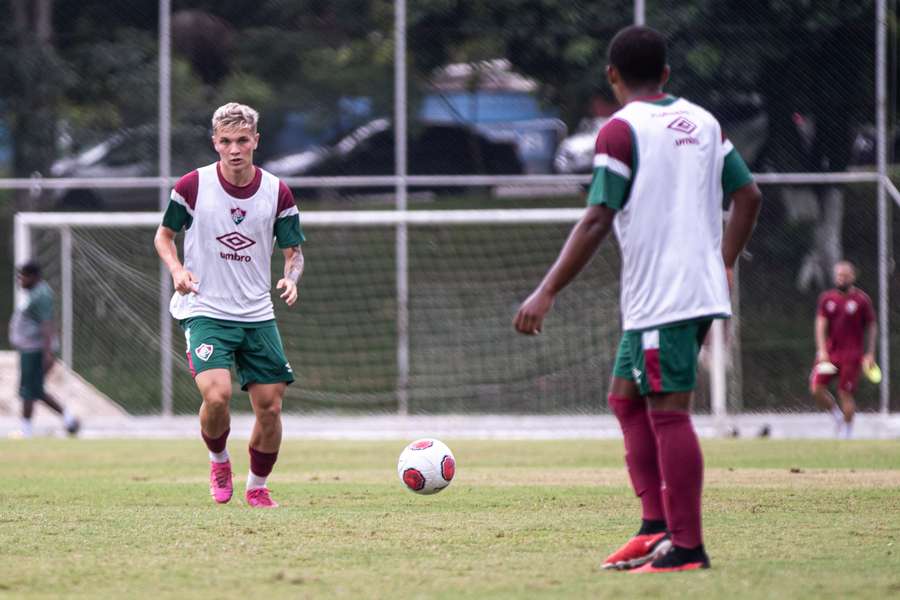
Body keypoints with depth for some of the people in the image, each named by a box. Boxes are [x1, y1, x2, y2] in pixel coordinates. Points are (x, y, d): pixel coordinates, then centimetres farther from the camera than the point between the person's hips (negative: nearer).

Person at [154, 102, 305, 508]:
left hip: (257, 315, 3)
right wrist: (177, 269, -13)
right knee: (217, 394, -23)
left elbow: (293, 251, 8)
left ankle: (257, 488, 21)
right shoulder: (193, 186, -8)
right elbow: (164, 235, 7)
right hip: (204, 311, -3)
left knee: (270, 406, 0)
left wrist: (291, 278, -15)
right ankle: (219, 461, 7)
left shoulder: (277, 192, -1)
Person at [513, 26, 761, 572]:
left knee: (668, 412, -7)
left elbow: (597, 221, -14)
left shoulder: (622, 130, -9)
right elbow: (748, 195, 15)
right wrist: (724, 264, 27)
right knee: (628, 399, 15)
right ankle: (657, 527, 9)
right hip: (702, 291, 8)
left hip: (660, 298, -8)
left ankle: (686, 547, -9)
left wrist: (547, 293, -12)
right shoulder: (702, 122, 13)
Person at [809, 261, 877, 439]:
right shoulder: (827, 298, 6)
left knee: (845, 394, -5)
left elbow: (871, 327, 5)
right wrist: (822, 350, -10)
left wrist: (870, 354, 0)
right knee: (816, 388, -8)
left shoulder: (862, 300, -1)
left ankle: (847, 433, 7)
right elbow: (821, 324, 1)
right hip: (829, 351, 3)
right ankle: (837, 416, 15)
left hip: (851, 355, -3)